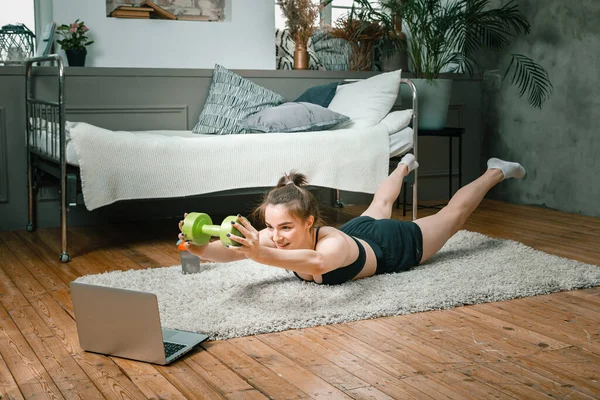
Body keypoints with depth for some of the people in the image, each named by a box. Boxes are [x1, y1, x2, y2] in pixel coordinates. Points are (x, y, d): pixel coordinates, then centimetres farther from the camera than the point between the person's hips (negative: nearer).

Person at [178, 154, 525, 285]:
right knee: (378, 207, 39)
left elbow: (318, 262, -75)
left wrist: (261, 255, -88)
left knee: (452, 216, 22)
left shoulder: (334, 242, -51)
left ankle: (497, 172, 49)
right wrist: (200, 248, -69)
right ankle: (405, 166, 71)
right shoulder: (274, 238, -35)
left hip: (398, 244, -5)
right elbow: (232, 251, -48)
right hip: (360, 230, 5)